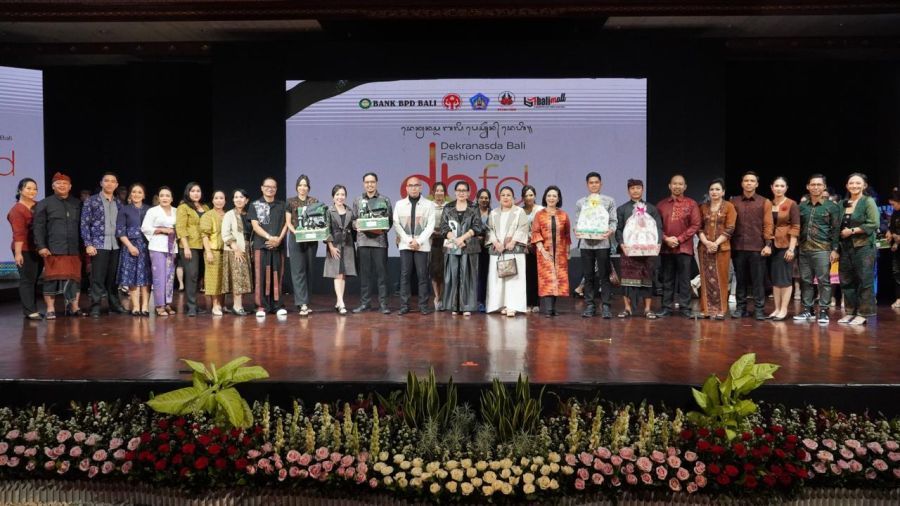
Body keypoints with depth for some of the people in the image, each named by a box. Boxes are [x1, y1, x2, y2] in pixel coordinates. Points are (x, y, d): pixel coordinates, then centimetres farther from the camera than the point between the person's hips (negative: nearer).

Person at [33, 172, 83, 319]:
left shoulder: (77, 204, 14)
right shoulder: (44, 204, 6)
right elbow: (38, 227, -1)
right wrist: (41, 246, -10)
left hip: (73, 250, 2)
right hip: (53, 250, -2)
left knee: (74, 279, 3)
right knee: (52, 279, 1)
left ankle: (74, 307, 11)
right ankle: (50, 310, 8)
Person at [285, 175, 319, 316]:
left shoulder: (314, 201, 10)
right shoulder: (291, 202, 5)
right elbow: (288, 222, 3)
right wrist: (295, 231, -15)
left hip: (311, 239, 3)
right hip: (296, 239, -2)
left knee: (309, 270, 6)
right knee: (298, 271, -8)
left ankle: (304, 302, 15)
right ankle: (303, 304, -12)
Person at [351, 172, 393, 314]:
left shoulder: (385, 200, 7)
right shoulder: (358, 201, 13)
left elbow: (390, 220, 4)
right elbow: (353, 220, 13)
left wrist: (383, 229, -13)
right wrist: (357, 225, -8)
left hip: (380, 240, -2)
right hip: (363, 240, 2)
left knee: (381, 272, -1)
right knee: (364, 273, 5)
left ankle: (383, 303, 3)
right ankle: (364, 303, 10)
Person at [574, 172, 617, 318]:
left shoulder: (609, 201, 7)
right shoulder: (580, 203, 11)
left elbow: (613, 221, 2)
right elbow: (577, 222, 10)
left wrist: (610, 231, -17)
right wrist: (577, 231, -12)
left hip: (603, 242, -2)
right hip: (585, 243, 2)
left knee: (604, 275, -3)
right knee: (588, 276, 6)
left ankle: (606, 306, 0)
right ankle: (589, 305, 12)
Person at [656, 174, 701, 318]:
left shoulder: (691, 204, 2)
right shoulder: (661, 204, 8)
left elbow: (696, 225, -4)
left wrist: (679, 239, -10)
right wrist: (666, 239, -9)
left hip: (684, 247, -2)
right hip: (665, 247, 2)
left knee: (684, 279, 0)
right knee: (667, 279, 7)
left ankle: (685, 308, 6)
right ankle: (667, 307, 12)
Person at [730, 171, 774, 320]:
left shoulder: (765, 202, 5)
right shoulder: (734, 201, 9)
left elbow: (768, 224, 1)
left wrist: (768, 244, -7)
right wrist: (729, 243, 2)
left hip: (757, 247, -2)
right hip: (738, 247, 2)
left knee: (758, 280, 0)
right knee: (740, 279, 7)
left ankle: (759, 309, 5)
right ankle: (740, 307, 14)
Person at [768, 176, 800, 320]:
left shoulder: (792, 204, -5)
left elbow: (795, 227, -9)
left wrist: (791, 248, -15)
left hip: (786, 245, -5)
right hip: (772, 245, 5)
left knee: (785, 278, 0)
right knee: (774, 278, 8)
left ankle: (783, 310, 5)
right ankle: (777, 309, 14)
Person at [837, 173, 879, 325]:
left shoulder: (868, 201, -3)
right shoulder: (843, 203, 13)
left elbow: (874, 224, -13)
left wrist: (852, 231, -14)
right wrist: (841, 234, 4)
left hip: (864, 247, -6)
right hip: (846, 247, 6)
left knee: (864, 280, -2)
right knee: (846, 281, 8)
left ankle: (862, 313, 3)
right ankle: (850, 312, 16)